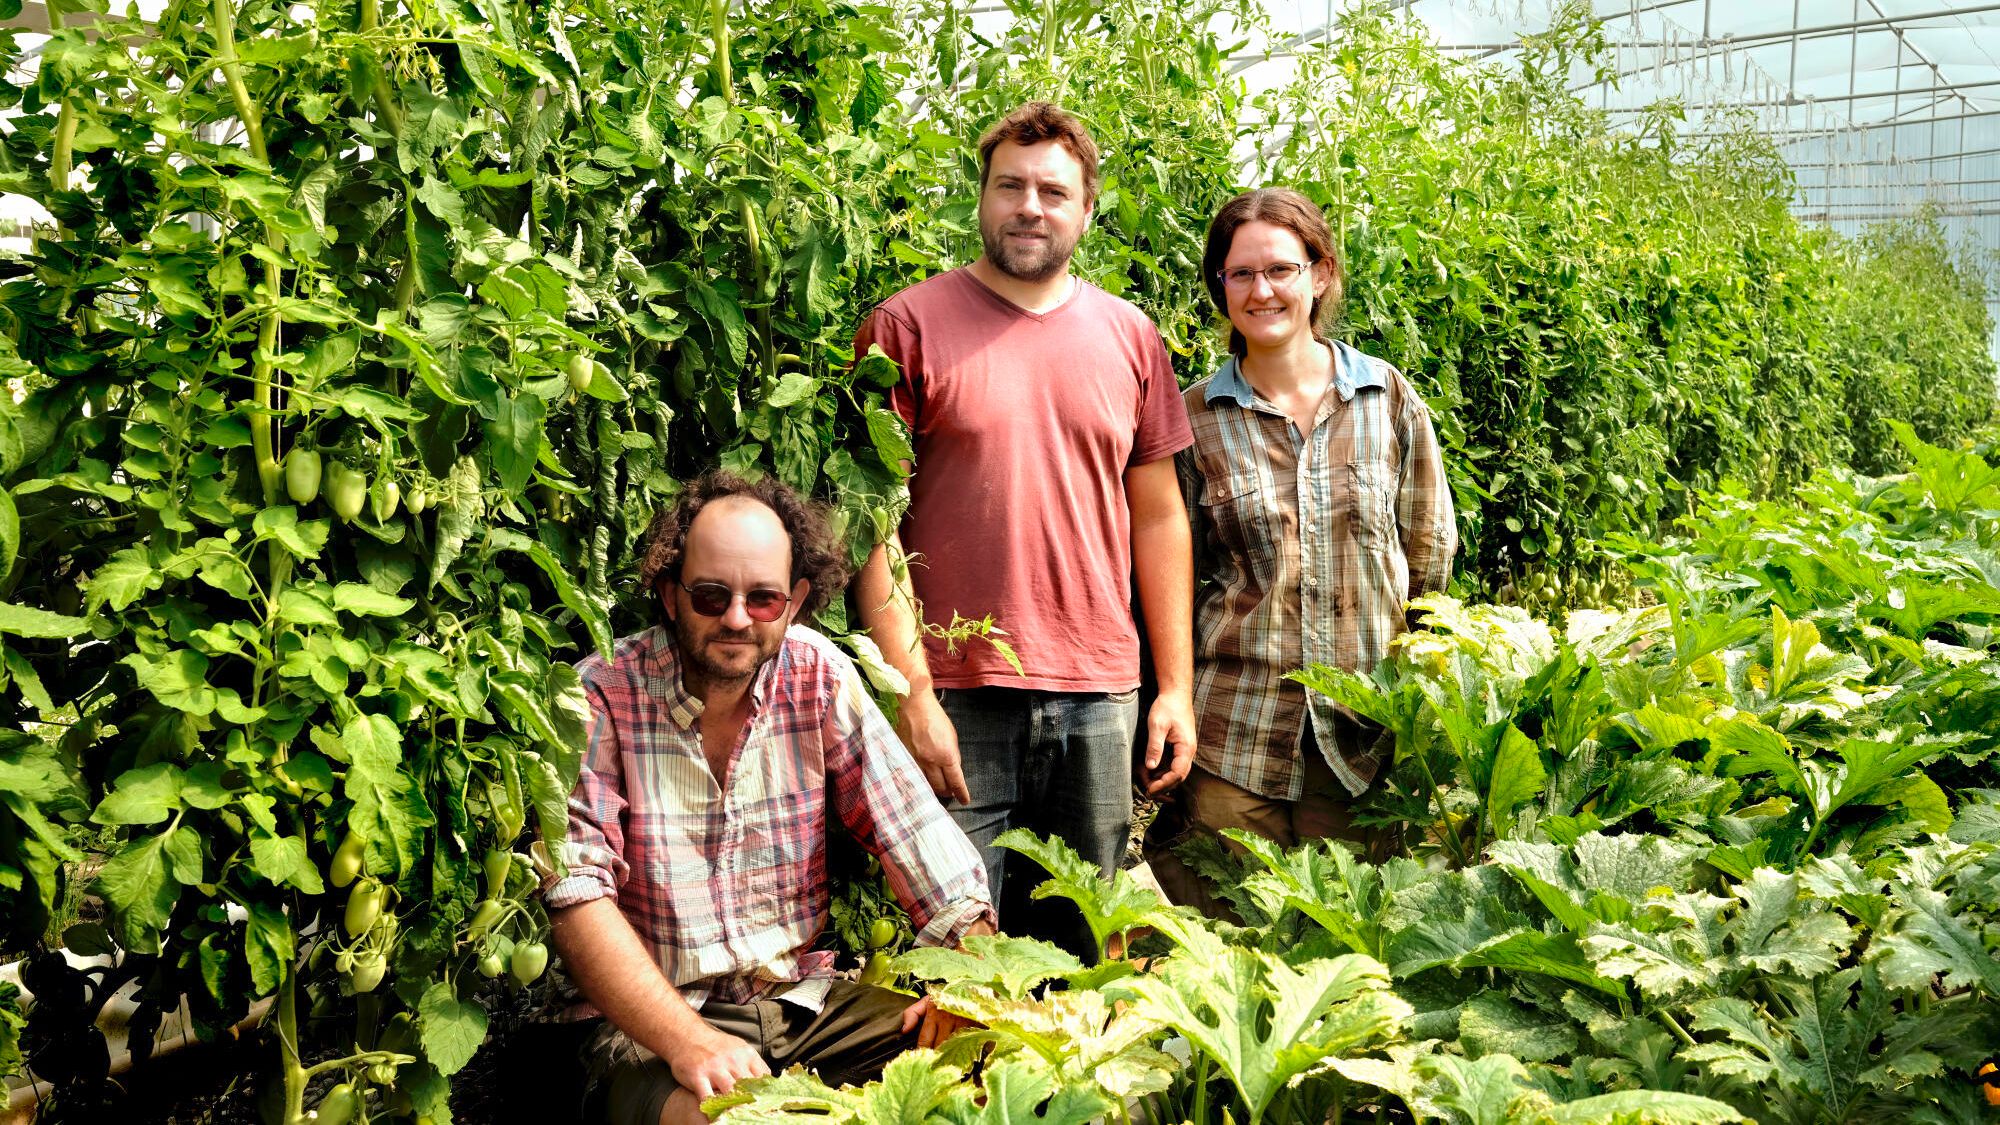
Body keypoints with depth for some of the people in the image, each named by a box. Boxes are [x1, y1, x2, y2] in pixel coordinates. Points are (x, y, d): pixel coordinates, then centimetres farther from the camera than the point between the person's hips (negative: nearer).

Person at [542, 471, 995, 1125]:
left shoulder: (821, 678, 0)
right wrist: (687, 1042, -29)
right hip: (652, 1023, -4)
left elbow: (916, 830, -2)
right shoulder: (601, 696, -10)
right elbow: (576, 894, -17)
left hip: (807, 998, 4)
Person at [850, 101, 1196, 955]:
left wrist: (1177, 687, 9)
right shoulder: (908, 325, -1)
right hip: (956, 701, -3)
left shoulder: (1130, 337, 10)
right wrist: (911, 690, -11)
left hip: (1099, 698, 4)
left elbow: (1159, 517, 13)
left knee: (1084, 944, 13)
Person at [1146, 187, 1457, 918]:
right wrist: (1174, 719, 3)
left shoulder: (1390, 399, 4)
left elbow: (1430, 553, 10)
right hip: (1233, 736, -1)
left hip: (1367, 728, 1)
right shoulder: (1196, 417, 1)